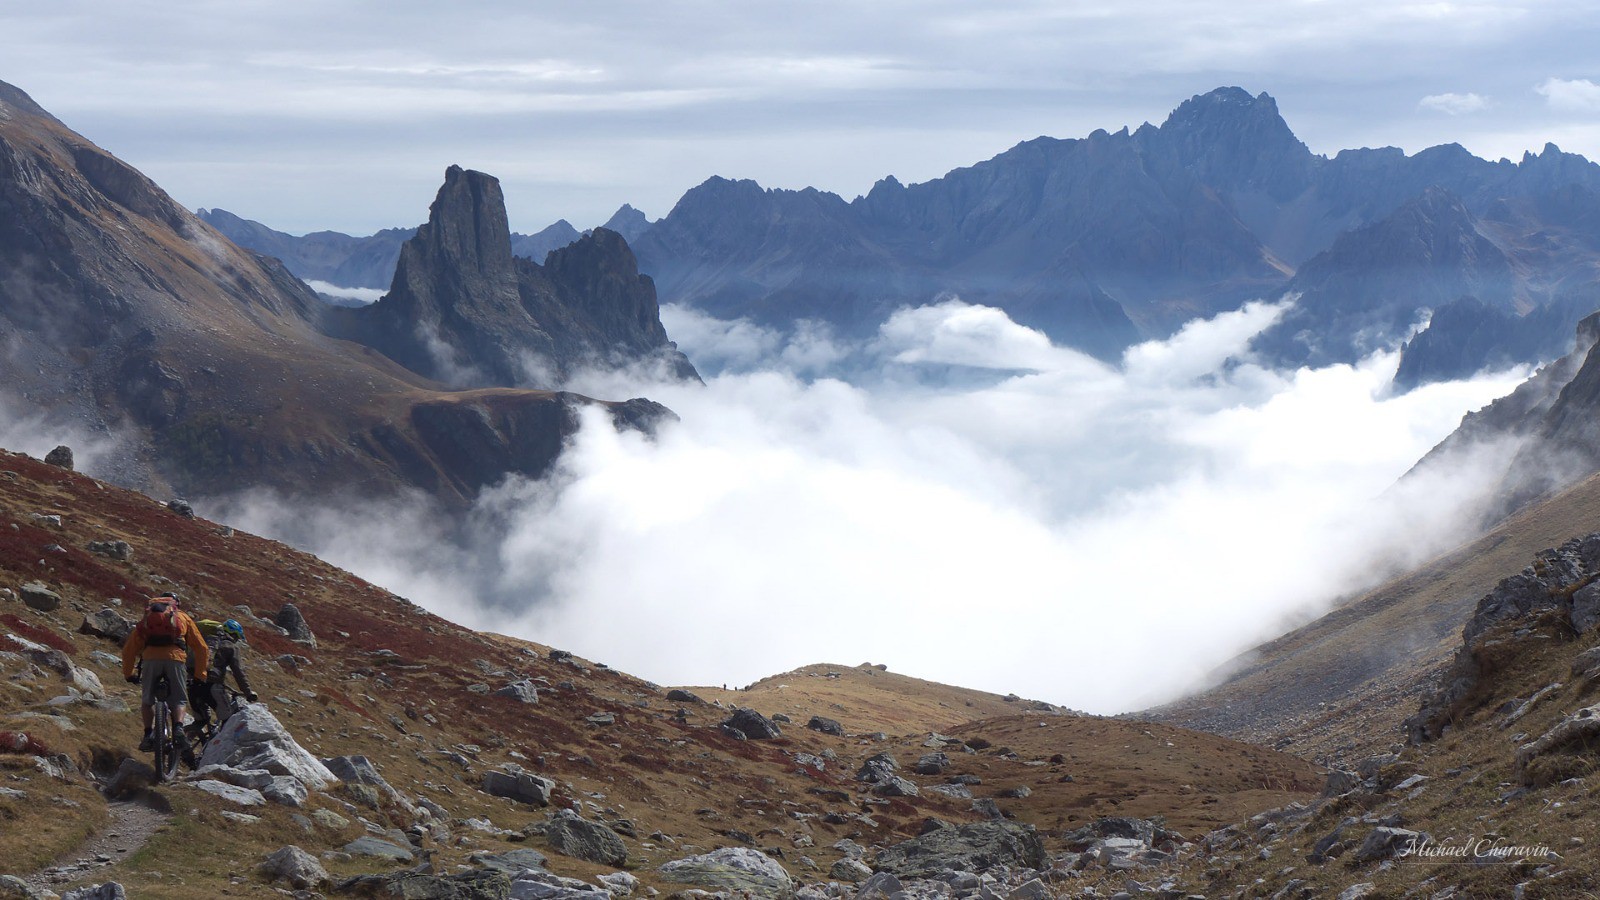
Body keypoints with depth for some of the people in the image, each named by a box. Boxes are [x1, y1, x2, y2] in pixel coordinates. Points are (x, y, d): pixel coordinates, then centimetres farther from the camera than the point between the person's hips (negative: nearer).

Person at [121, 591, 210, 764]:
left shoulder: (147, 617, 30)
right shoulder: (182, 617, 27)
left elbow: (129, 649, 27)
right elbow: (201, 648, 23)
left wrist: (128, 674, 37)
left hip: (151, 658, 1)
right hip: (176, 657, -1)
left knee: (147, 700, 18)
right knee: (179, 700, 9)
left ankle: (148, 734, -1)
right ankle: (178, 728, -17)